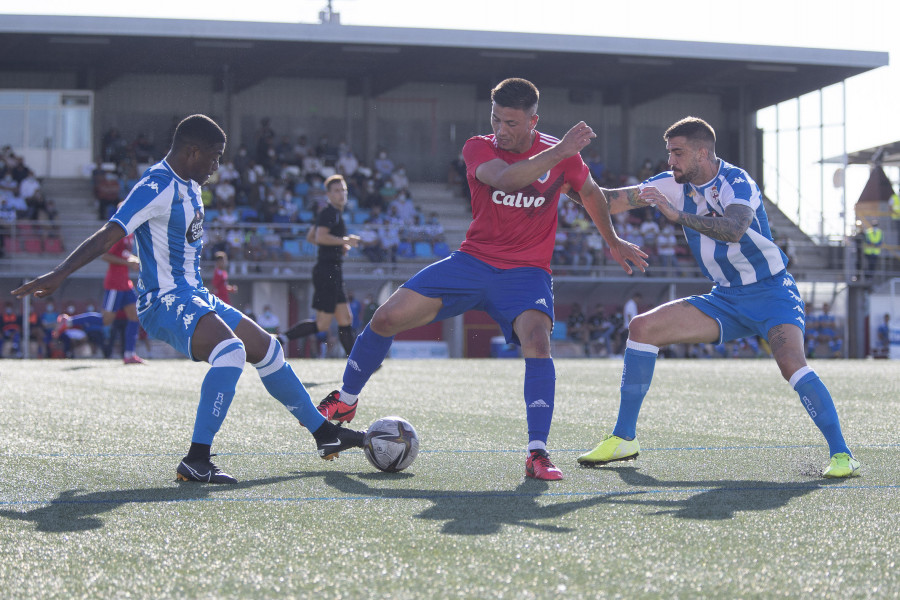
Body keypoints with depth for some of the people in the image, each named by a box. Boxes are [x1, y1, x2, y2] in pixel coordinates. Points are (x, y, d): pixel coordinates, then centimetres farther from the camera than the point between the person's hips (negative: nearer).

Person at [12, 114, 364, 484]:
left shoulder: (189, 186, 13)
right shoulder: (158, 186, -18)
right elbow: (110, 234, -26)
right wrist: (58, 274, -34)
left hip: (194, 297, 10)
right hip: (164, 301, -10)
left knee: (267, 349, 15)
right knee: (231, 350, -32)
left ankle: (324, 434, 29)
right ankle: (196, 461, -31)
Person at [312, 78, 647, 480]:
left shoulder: (561, 154, -4)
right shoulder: (478, 149, -7)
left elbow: (590, 192, 17)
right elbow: (505, 178, -30)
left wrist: (613, 242, 26)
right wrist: (559, 152, -37)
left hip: (526, 272, -1)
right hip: (473, 261, 1)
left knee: (537, 339, -31)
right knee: (387, 317, -7)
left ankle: (537, 454, -27)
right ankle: (345, 402, 17)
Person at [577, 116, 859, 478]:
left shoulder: (736, 182, -18)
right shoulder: (676, 184, 2)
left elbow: (734, 230, -38)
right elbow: (616, 200, 5)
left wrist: (677, 215, -41)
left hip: (770, 293, -6)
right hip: (724, 299, 6)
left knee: (792, 364, -31)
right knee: (642, 328, -6)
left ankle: (841, 454, -21)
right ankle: (623, 439, -1)